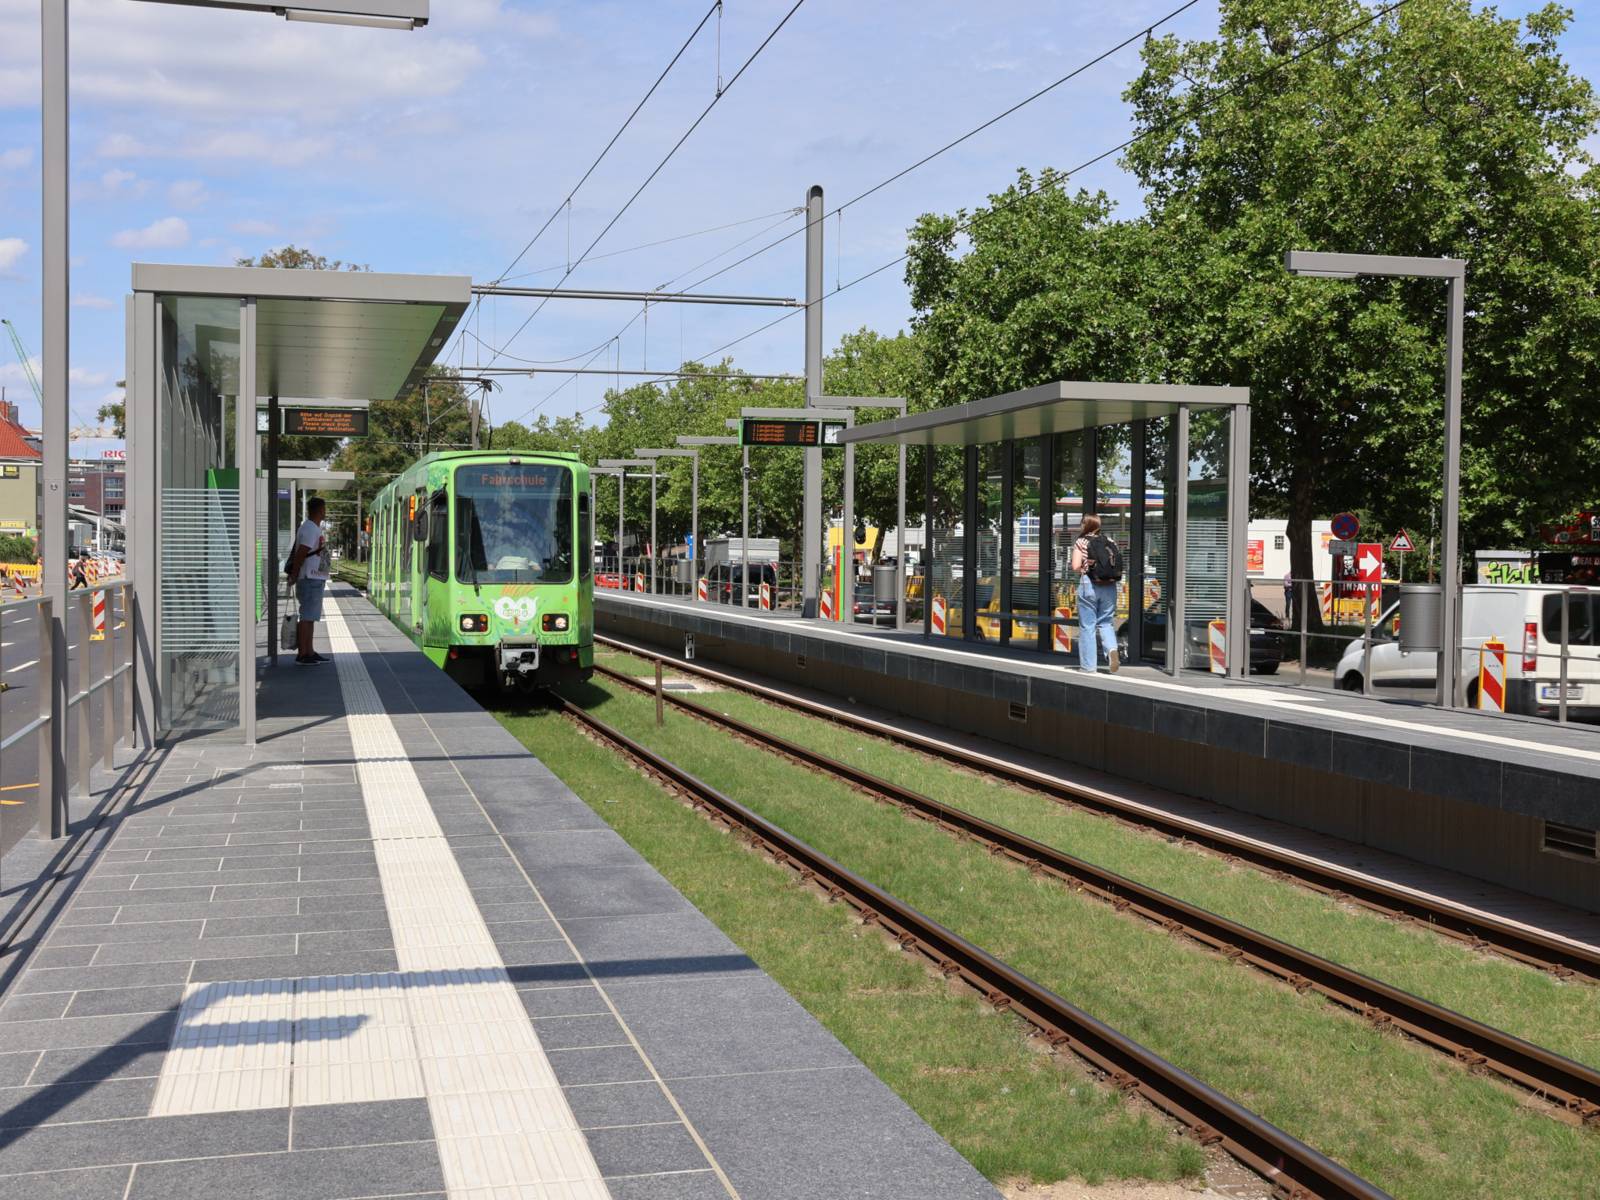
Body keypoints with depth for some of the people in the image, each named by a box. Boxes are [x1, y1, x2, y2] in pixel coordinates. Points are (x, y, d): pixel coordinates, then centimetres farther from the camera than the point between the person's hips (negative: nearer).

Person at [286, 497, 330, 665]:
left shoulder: (315, 528, 17)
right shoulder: (309, 529, -16)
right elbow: (300, 554, -20)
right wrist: (294, 576, -15)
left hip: (317, 580, 10)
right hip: (310, 580, -10)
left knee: (311, 617, 13)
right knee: (306, 617, -7)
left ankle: (309, 652, 19)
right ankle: (302, 654, -5)